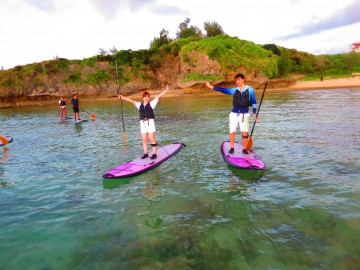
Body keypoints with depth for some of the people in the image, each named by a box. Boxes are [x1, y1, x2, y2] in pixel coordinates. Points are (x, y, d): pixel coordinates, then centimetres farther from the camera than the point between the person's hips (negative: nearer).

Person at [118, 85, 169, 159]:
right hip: (142, 123, 3)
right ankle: (146, 153, 16)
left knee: (152, 139, -3)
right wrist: (122, 97, 8)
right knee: (144, 140, 6)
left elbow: (158, 96, -1)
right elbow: (131, 100, 12)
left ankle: (154, 154, 3)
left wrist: (165, 91, -8)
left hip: (150, 122, -3)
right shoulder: (139, 105, 15)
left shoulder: (151, 104, 7)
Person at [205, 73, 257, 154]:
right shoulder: (235, 90, 5)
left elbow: (254, 102, 5)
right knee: (232, 132, 1)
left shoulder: (250, 90, 0)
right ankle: (232, 148, 16)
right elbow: (223, 90, 2)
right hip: (234, 113, 2)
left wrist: (254, 113, 1)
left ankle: (244, 149, 11)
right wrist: (211, 86, -4)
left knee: (245, 133, -5)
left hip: (244, 114, -2)